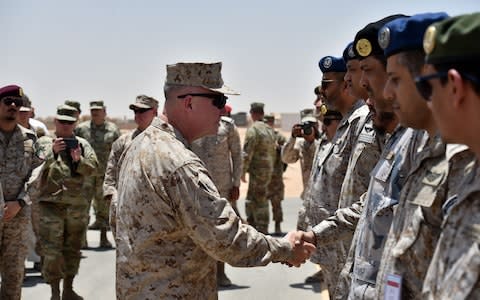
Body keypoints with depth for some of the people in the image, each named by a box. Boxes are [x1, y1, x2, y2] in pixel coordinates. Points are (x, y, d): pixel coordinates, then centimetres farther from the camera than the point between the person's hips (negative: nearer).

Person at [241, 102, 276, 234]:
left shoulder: (253, 129, -14)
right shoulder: (270, 130, 13)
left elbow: (247, 153, -17)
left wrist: (243, 171, -10)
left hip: (258, 170, -8)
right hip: (268, 169, 8)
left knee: (259, 202, -4)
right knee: (250, 200, 17)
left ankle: (262, 230, -2)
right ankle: (251, 226, 21)